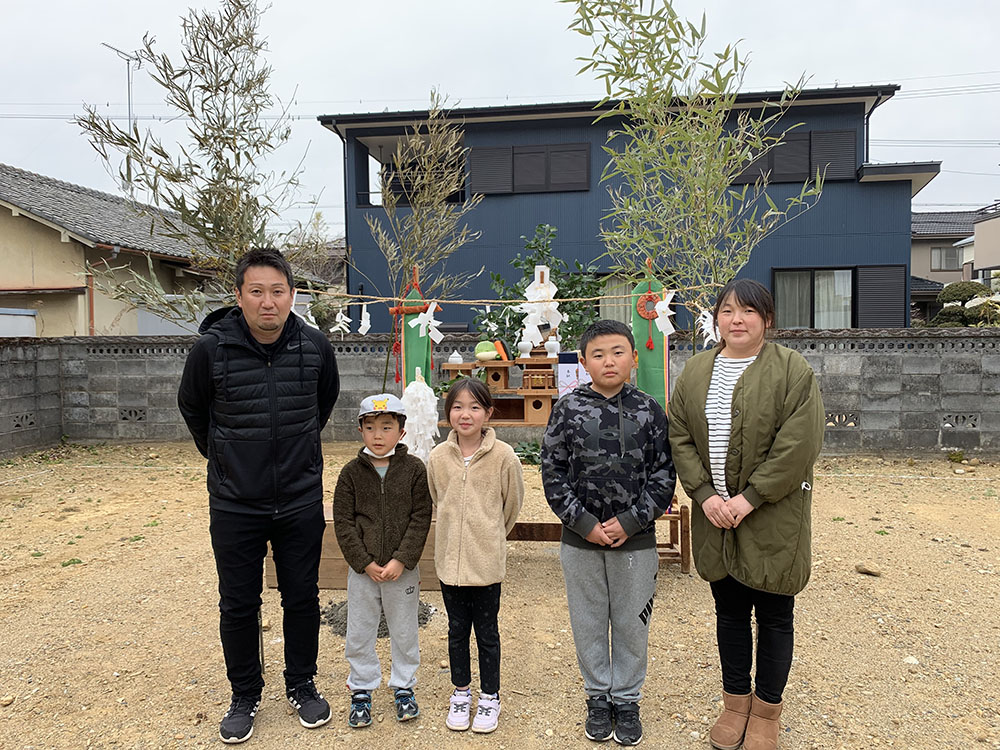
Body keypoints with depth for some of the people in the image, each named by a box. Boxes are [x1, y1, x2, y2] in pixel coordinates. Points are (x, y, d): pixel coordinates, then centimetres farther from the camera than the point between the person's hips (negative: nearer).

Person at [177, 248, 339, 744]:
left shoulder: (315, 346, -9)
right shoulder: (211, 348, -14)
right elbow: (192, 409, 7)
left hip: (301, 501, 1)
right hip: (235, 503, -1)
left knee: (302, 597, 13)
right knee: (238, 605, 11)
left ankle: (301, 686, 34)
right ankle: (245, 697, 32)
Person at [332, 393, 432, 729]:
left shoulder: (414, 469, -6)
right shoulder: (351, 472, -3)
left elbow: (421, 519, -7)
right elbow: (343, 521, -4)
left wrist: (401, 561, -15)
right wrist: (365, 563, -11)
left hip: (403, 569, -1)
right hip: (362, 569, 1)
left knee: (404, 632, 13)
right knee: (359, 634, 12)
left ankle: (403, 686, 34)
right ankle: (361, 690, 32)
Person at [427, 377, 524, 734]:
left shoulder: (504, 456, -11)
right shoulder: (438, 457, -3)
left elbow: (512, 504, 2)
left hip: (487, 561, -2)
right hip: (450, 559, 3)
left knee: (487, 631, 11)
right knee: (457, 629, 17)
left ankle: (490, 697, 30)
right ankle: (461, 692, 36)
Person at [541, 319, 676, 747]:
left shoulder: (649, 410, -2)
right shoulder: (568, 410, -4)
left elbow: (663, 476, -2)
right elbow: (553, 475, -3)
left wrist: (629, 522, -11)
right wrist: (585, 523, -10)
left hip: (636, 540, 0)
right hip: (580, 540, 0)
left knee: (631, 623, 13)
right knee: (588, 622, 14)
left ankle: (627, 700, 33)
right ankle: (598, 698, 34)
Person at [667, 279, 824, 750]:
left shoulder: (793, 371, -9)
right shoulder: (696, 371, 5)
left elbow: (798, 445, -15)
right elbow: (680, 437, 3)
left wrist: (749, 498, -17)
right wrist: (705, 494, -9)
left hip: (773, 520, -3)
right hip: (714, 516, 4)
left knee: (773, 615, 10)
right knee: (729, 611, 17)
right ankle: (735, 703, 35)